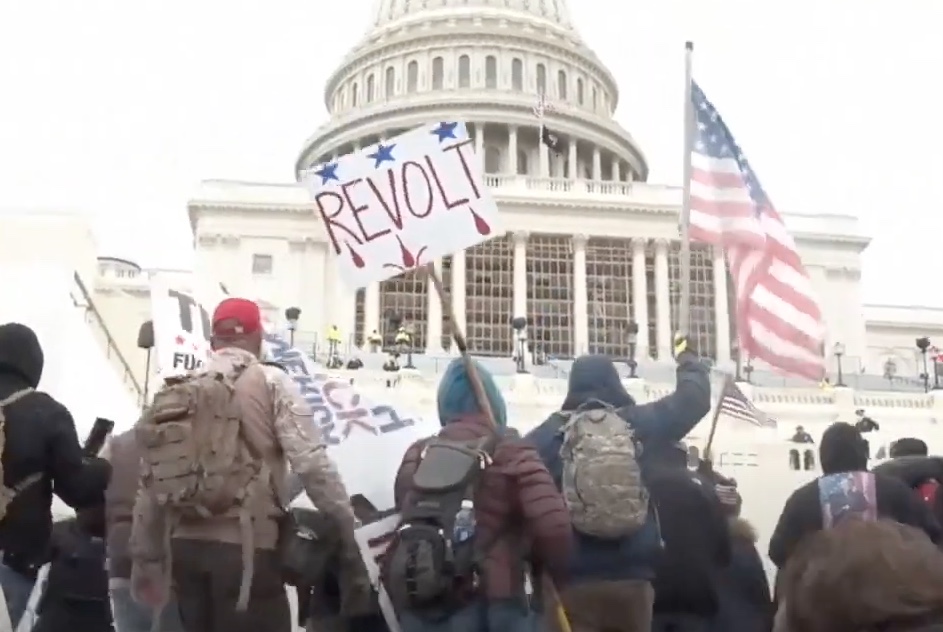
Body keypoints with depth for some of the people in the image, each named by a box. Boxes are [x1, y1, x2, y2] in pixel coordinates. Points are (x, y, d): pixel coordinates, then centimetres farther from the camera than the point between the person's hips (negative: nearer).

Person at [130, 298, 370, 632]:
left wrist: (145, 558, 21)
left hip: (186, 546, 6)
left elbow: (151, 484, 13)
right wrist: (347, 532, -8)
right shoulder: (271, 383, -2)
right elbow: (313, 465, -12)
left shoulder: (177, 394, 13)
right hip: (246, 547, -6)